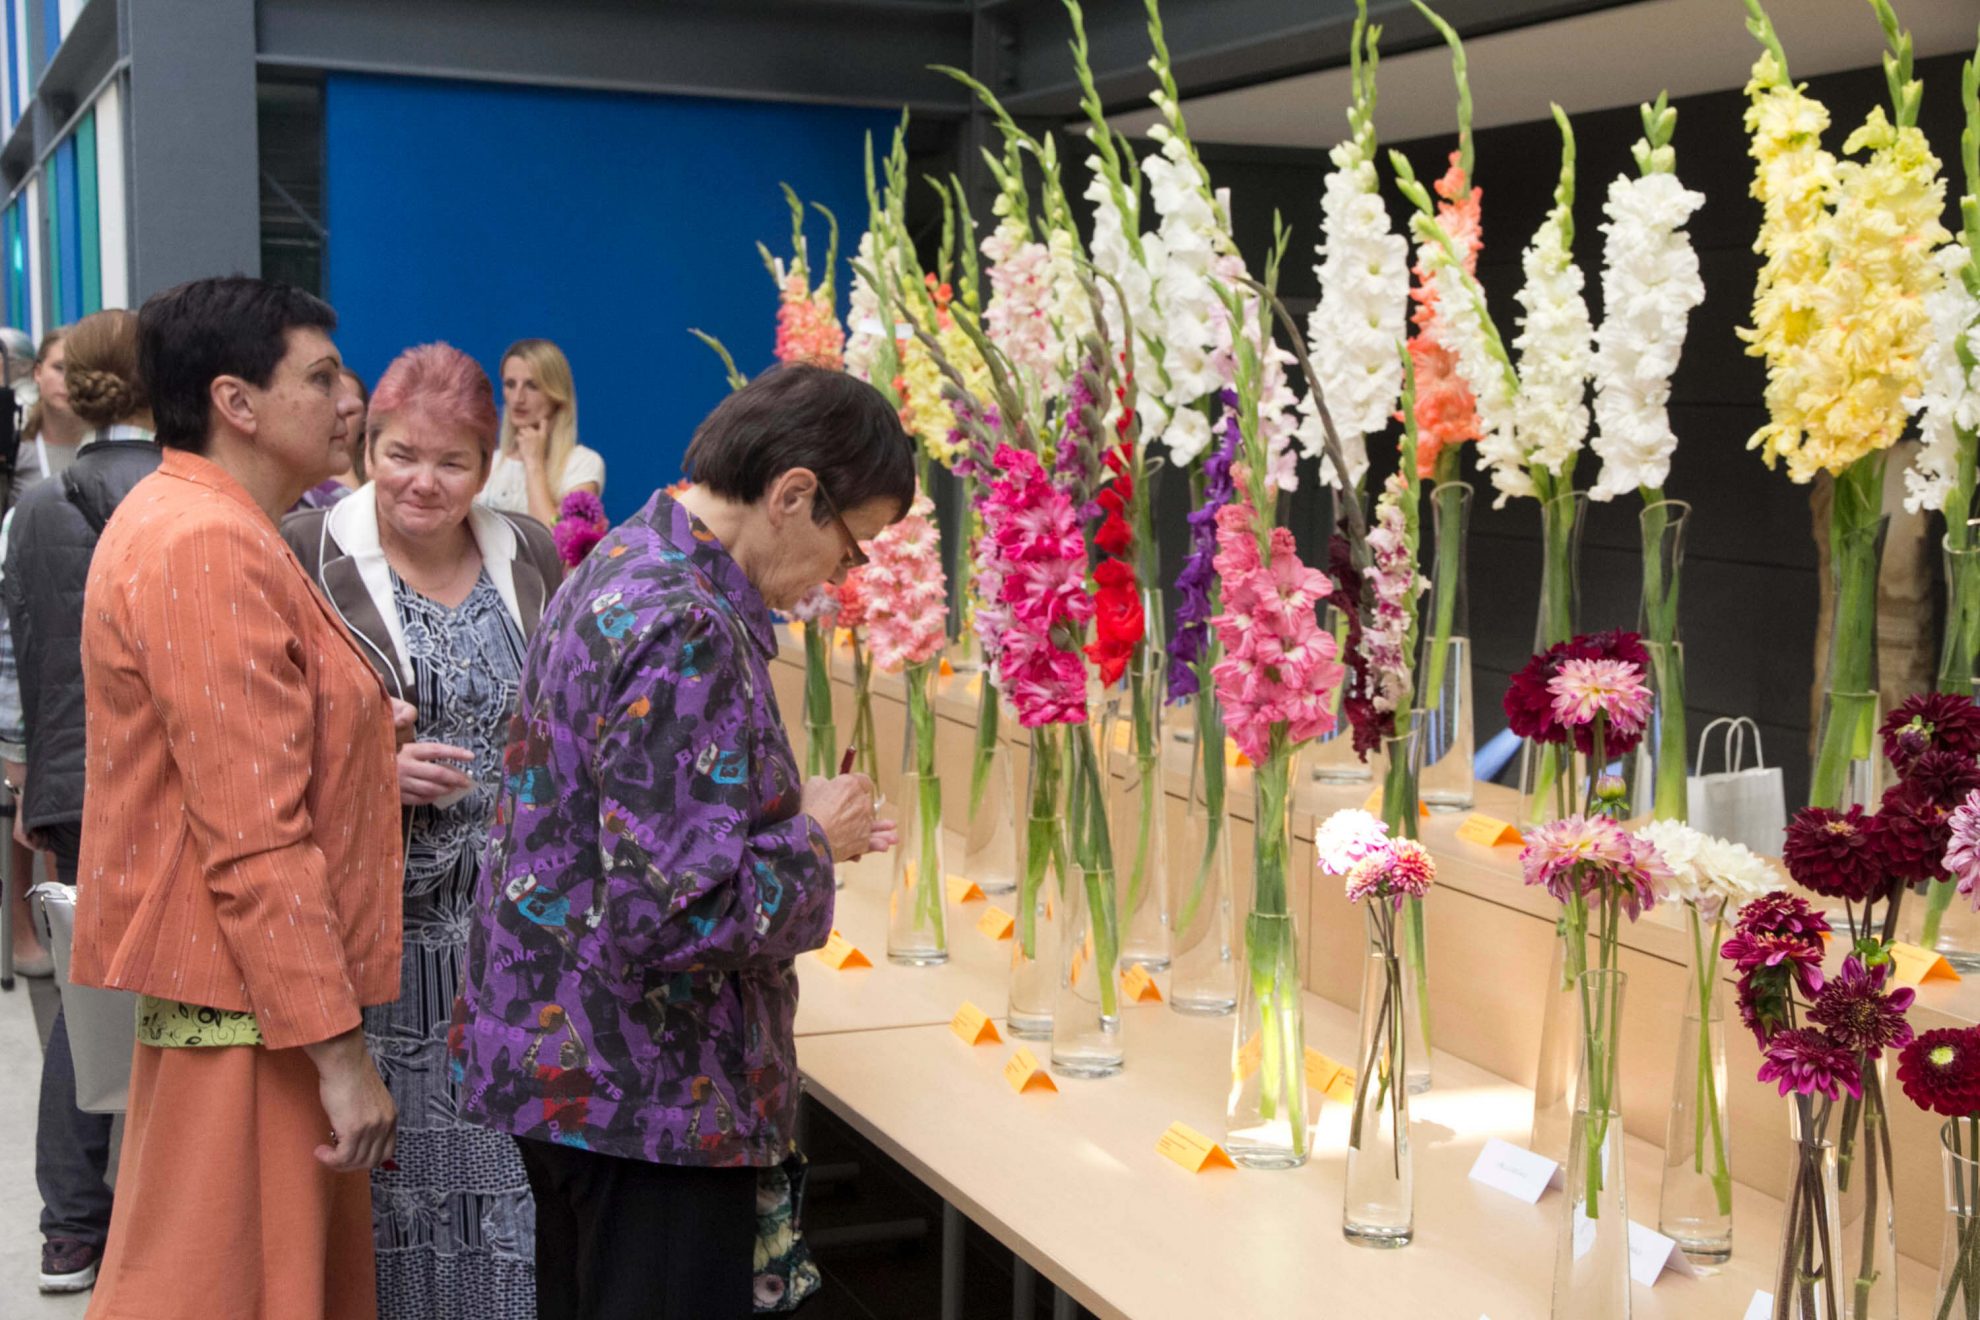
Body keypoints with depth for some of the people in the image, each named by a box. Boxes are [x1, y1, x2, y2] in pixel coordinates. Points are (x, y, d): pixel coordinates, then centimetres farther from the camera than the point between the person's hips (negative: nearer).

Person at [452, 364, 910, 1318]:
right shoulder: (687, 633, -24)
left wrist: (793, 819, 7)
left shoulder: (622, 569, 8)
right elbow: (674, 913, -28)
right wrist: (813, 842, -13)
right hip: (647, 1095, -10)